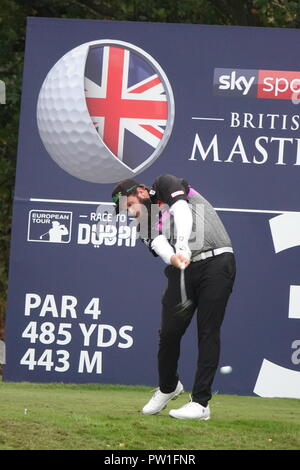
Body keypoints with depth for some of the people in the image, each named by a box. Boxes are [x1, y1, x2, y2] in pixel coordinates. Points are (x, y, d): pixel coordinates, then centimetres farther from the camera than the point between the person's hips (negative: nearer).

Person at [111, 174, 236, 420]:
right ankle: (168, 387, 25)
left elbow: (182, 209, -10)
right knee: (169, 332, 0)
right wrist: (173, 258, -28)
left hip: (216, 261, -5)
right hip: (182, 270, 5)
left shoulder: (165, 184, 10)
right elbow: (159, 245, -4)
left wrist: (183, 247, -26)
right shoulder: (146, 226, 18)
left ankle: (201, 403, -9)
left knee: (208, 332, -8)